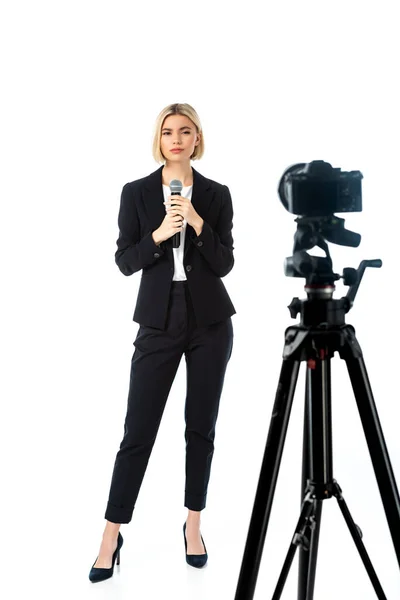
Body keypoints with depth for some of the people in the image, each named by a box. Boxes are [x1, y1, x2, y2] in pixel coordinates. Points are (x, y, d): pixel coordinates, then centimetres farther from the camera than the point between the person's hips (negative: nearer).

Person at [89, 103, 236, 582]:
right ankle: (111, 537, 10)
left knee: (201, 426, 9)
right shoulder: (136, 192, 1)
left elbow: (224, 264, -2)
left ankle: (193, 524, 25)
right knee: (138, 430, -1)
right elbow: (124, 261, -2)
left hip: (210, 322, 1)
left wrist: (197, 223, -15)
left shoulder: (216, 195, 2)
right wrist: (158, 235, -17)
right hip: (159, 322, -1)